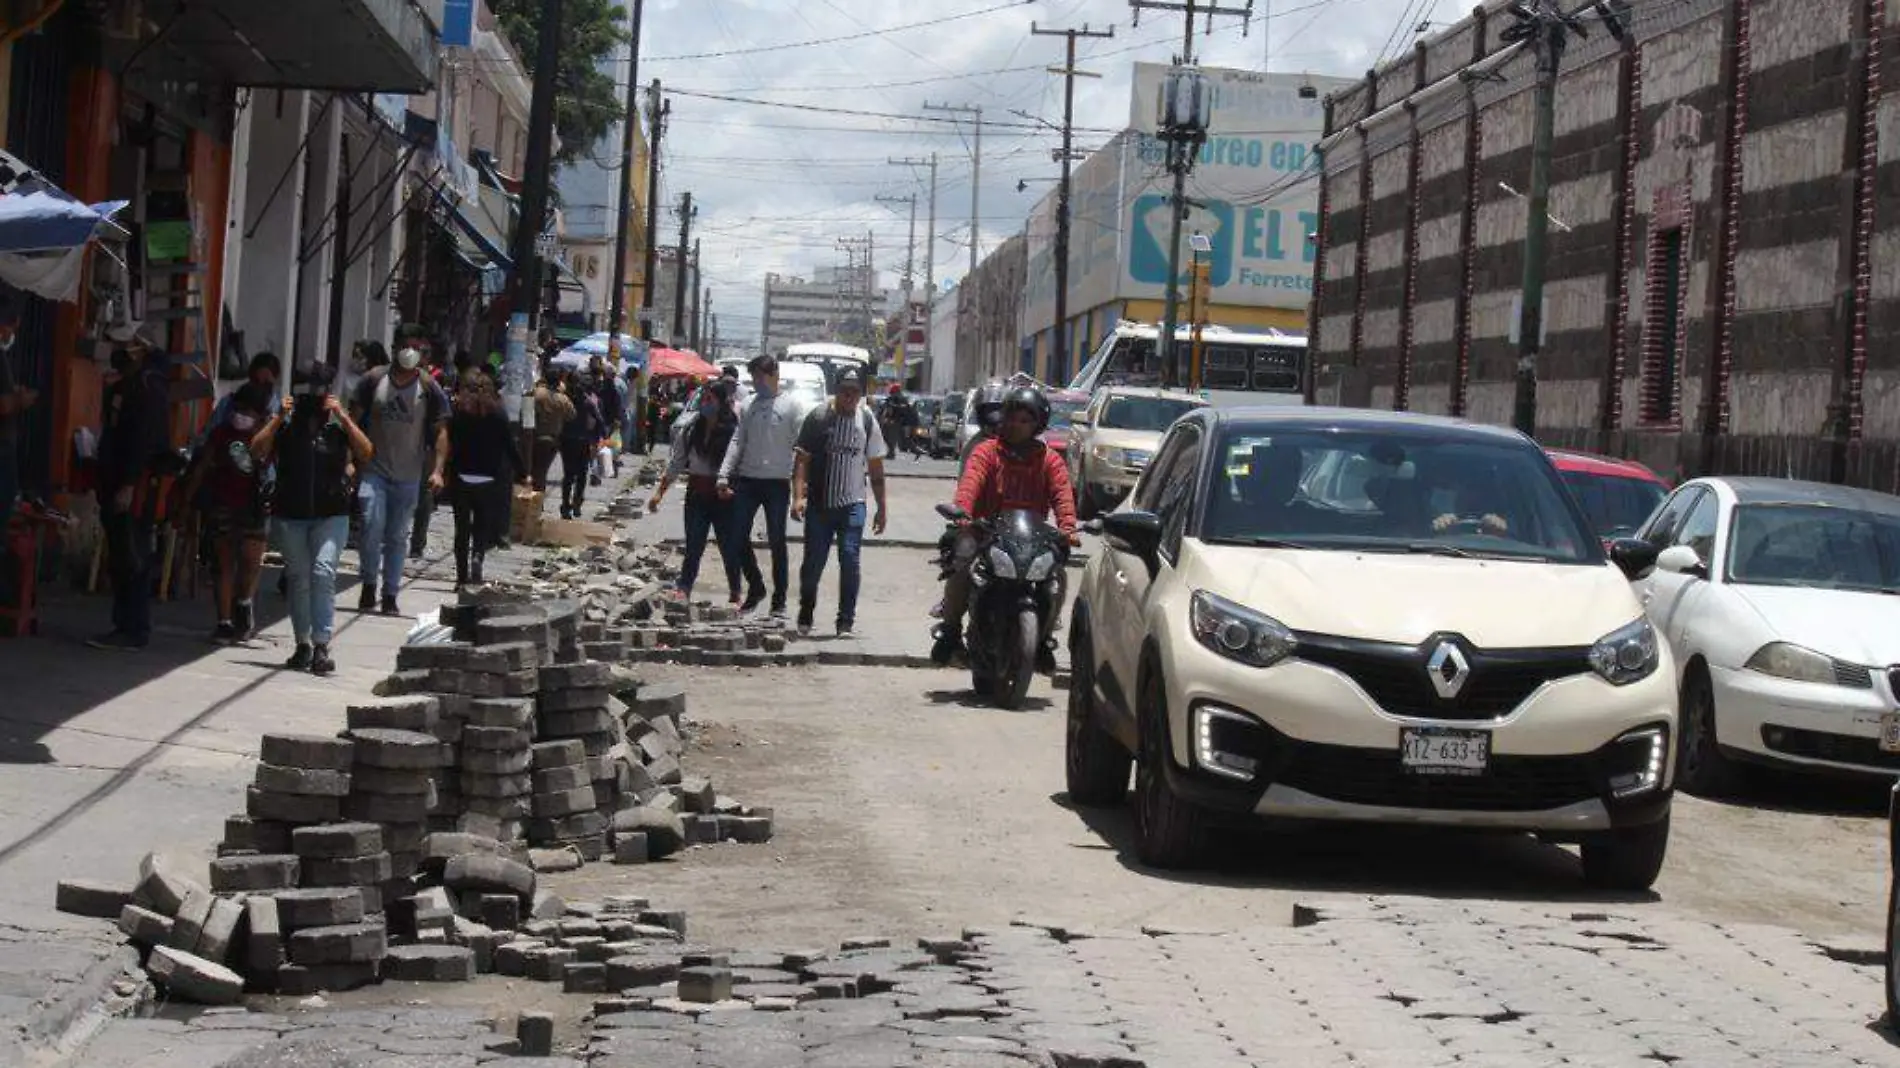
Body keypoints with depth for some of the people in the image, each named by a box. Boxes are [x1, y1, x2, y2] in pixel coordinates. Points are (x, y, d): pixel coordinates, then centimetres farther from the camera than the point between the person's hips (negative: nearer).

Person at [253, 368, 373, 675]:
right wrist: (278, 418, -11)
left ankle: (321, 645, -20)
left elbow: (367, 454, -8)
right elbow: (257, 451, -5)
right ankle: (303, 644, 18)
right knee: (298, 577, 8)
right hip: (290, 513, 2)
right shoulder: (287, 421, 5)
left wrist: (343, 417, -14)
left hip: (331, 514, -2)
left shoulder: (339, 422, 4)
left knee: (323, 572, -17)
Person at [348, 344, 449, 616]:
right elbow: (354, 420, 4)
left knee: (397, 537, 6)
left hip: (408, 477, 1)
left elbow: (440, 431, 0)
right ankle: (369, 583, 3)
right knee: (372, 525, -15)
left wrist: (437, 470, -9)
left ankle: (390, 596, 16)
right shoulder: (373, 381, -3)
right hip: (373, 471, -1)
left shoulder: (430, 389, -4)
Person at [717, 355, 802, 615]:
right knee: (739, 537, 3)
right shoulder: (749, 406, 10)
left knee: (777, 542, 2)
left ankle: (779, 600, 10)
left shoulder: (790, 405, -2)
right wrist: (724, 475, 1)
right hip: (746, 480, 4)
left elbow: (801, 446, -5)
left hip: (777, 481, -4)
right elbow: (737, 442, 10)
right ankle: (755, 589, 21)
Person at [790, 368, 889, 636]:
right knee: (813, 563, 4)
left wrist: (881, 508, 9)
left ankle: (846, 621, -1)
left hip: (852, 505, 0)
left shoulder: (867, 422, 5)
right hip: (819, 504, 0)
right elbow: (802, 460, -1)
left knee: (850, 559, -10)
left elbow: (876, 469, 10)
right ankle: (805, 617, 23)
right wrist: (798, 496, -13)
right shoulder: (818, 418, -1)